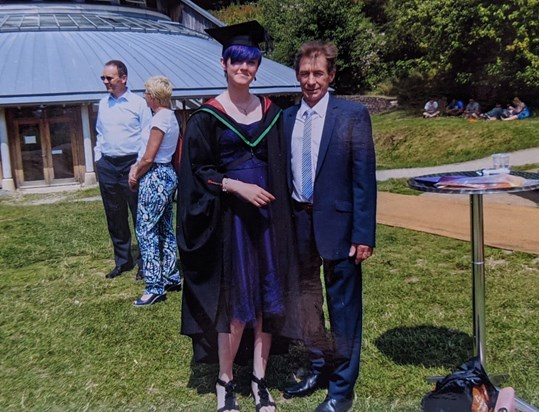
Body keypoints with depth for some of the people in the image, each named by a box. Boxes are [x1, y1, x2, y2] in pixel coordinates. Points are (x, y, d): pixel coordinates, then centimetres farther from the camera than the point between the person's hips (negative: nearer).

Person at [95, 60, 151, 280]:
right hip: (107, 165, 6)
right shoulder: (103, 104, 12)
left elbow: (147, 136, -5)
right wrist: (98, 157, 11)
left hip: (131, 163, -6)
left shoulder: (138, 103, -4)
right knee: (114, 216, 11)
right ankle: (122, 261, 24)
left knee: (140, 216, 0)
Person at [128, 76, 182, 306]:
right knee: (165, 229, 15)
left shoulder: (160, 118, -17)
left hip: (155, 178, -10)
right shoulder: (170, 116, 13)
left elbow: (148, 158, -17)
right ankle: (172, 278, 24)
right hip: (168, 175, 10)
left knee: (146, 231, -5)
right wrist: (137, 168, 7)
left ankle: (155, 288, -2)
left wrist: (135, 177, -4)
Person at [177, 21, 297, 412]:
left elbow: (281, 170, 13)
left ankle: (260, 380, 23)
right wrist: (237, 186, -18)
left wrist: (284, 214, 6)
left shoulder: (271, 113, 9)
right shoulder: (207, 116, -3)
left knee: (268, 300, 7)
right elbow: (197, 171, -5)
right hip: (229, 218, -4)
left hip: (268, 214, 4)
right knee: (236, 302, 1)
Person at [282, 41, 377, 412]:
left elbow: (364, 178, -10)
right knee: (306, 299, 17)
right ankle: (319, 368, 38)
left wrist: (363, 235, -14)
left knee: (343, 306, 6)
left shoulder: (352, 115, -7)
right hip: (298, 220, 5)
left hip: (336, 221, -5)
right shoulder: (287, 118, 6)